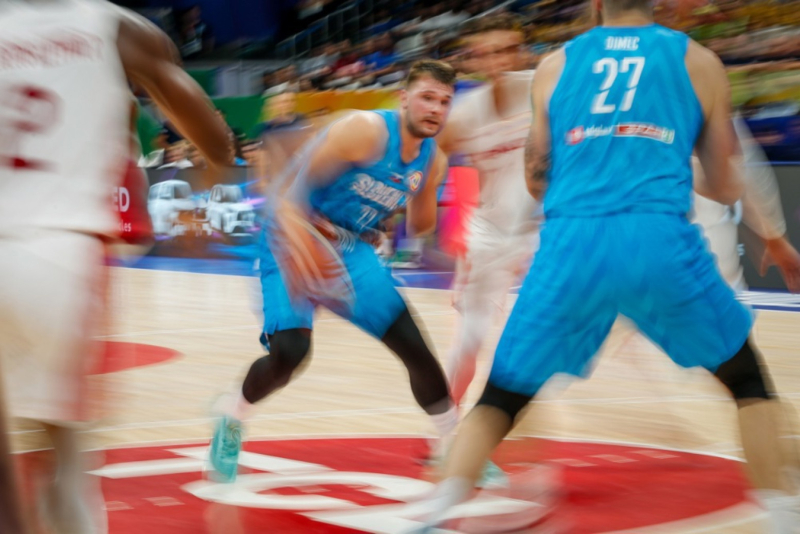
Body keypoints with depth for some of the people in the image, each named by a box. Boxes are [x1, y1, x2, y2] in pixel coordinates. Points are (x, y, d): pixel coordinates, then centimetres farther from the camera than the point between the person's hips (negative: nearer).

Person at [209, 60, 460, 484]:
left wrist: (423, 195, -3)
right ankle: (231, 418, 6)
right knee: (290, 350, -25)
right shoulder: (365, 130, -23)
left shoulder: (433, 160, -1)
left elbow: (420, 229, 16)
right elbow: (292, 186, -22)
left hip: (352, 252, 6)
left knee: (416, 348, 1)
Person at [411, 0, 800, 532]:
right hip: (661, 238, -1)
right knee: (745, 374, 21)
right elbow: (723, 187, 21)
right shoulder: (699, 62, 15)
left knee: (503, 393, 14)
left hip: (570, 244, 1)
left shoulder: (555, 64, 18)